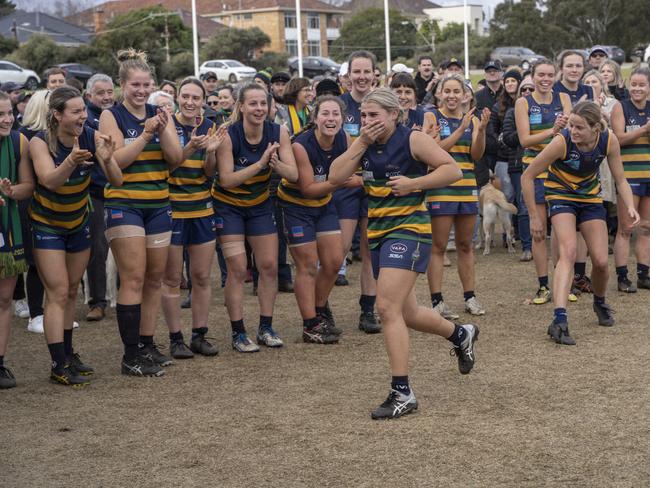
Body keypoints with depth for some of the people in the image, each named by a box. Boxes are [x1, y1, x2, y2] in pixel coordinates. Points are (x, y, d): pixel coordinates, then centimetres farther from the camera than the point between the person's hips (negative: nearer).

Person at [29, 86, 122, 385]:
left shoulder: (92, 138, -15)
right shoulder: (40, 142, -23)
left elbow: (117, 181, -20)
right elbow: (50, 180, -38)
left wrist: (106, 159, -41)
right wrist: (71, 161, -57)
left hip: (78, 223, 4)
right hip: (46, 225, -4)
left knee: (71, 291, 14)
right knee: (58, 293, -9)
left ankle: (67, 353, 28)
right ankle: (59, 367, -8)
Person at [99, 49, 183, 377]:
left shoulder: (159, 114, 9)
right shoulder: (112, 116, -3)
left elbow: (176, 159, 2)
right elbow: (117, 160, -13)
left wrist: (163, 129, -13)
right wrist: (146, 132, -19)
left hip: (158, 204, 5)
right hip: (124, 204, -5)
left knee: (154, 278, 9)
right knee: (133, 278, -10)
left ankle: (147, 345, 21)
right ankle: (131, 356, -6)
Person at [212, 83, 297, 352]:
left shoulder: (278, 133, -13)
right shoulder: (228, 136, -24)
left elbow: (293, 175, -16)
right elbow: (226, 180, -27)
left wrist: (276, 163, -37)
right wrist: (260, 163, -37)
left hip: (260, 204, 4)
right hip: (228, 206, -4)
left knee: (269, 266, 4)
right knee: (237, 270, -8)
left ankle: (266, 328, 17)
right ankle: (238, 333, 2)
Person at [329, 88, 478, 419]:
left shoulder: (412, 139, -8)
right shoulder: (365, 144, 9)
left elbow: (452, 169, -10)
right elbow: (335, 177, -2)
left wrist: (413, 183, -19)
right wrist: (362, 143, -9)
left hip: (408, 228, -8)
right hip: (378, 231, 8)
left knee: (387, 307, -20)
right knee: (406, 314, 17)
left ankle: (402, 394, -15)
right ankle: (461, 335, 45)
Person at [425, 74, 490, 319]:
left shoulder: (472, 119, 8)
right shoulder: (432, 117, -2)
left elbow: (476, 154, -1)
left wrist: (482, 129, -16)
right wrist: (461, 128, -19)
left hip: (467, 187, 4)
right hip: (441, 187, -4)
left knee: (466, 245, 12)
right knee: (438, 246, -3)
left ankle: (470, 297, 20)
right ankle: (437, 301, -1)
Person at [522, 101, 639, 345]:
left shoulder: (609, 140, -19)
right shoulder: (562, 141, -29)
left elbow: (621, 180, -7)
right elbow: (527, 176, -21)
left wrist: (630, 207, -26)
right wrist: (534, 217, -17)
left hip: (590, 197, 4)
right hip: (561, 195, -4)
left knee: (601, 262, 0)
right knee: (569, 251, -26)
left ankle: (600, 302, 33)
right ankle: (559, 320, -34)